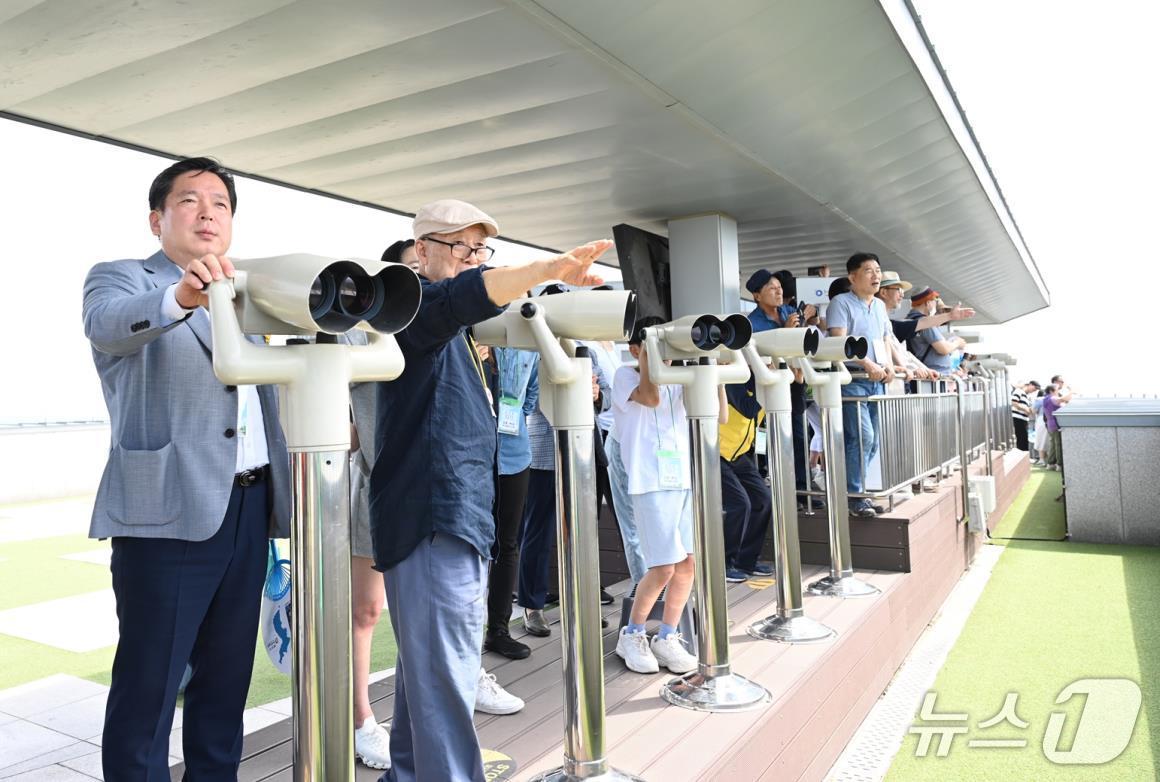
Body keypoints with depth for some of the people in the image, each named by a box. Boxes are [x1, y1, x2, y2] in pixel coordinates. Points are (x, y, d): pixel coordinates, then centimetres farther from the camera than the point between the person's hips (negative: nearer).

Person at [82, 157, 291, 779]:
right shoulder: (120, 278, 2)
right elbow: (107, 323, -23)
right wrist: (180, 296, -42)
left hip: (249, 508, 6)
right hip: (170, 511, -6)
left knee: (226, 677, 15)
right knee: (148, 685, 2)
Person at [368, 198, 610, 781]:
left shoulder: (451, 334, 21)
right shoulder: (417, 303, -9)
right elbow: (462, 297, -33)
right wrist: (549, 268, -45)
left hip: (455, 515, 10)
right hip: (434, 518, -10)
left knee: (427, 663, 20)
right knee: (445, 675, -10)